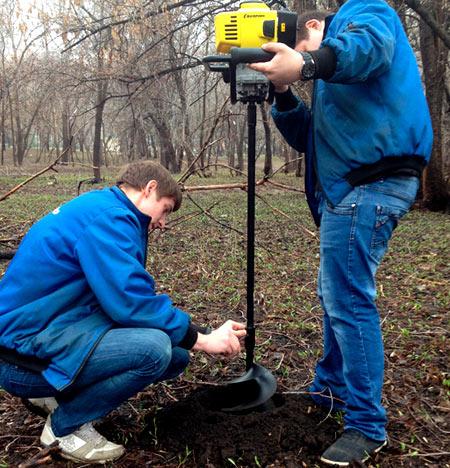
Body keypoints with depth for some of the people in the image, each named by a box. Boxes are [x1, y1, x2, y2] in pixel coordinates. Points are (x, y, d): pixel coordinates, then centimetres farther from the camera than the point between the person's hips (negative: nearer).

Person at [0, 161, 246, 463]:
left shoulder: (106, 213, 13)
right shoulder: (107, 215, -18)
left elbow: (126, 297, 16)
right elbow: (130, 302, -27)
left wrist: (199, 335, 12)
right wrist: (202, 339, -16)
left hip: (56, 329, 10)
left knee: (177, 355, 3)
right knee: (154, 348, -29)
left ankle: (56, 390, 16)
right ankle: (65, 426, -4)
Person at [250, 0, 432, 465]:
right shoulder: (331, 84, 31)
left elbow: (371, 45, -20)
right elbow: (307, 138, 21)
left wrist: (307, 64, -38)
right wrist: (284, 94, 6)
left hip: (372, 182, -10)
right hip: (351, 187, 10)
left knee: (348, 300, -10)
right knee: (335, 293, 17)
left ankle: (367, 426, 2)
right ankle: (330, 387, 33)